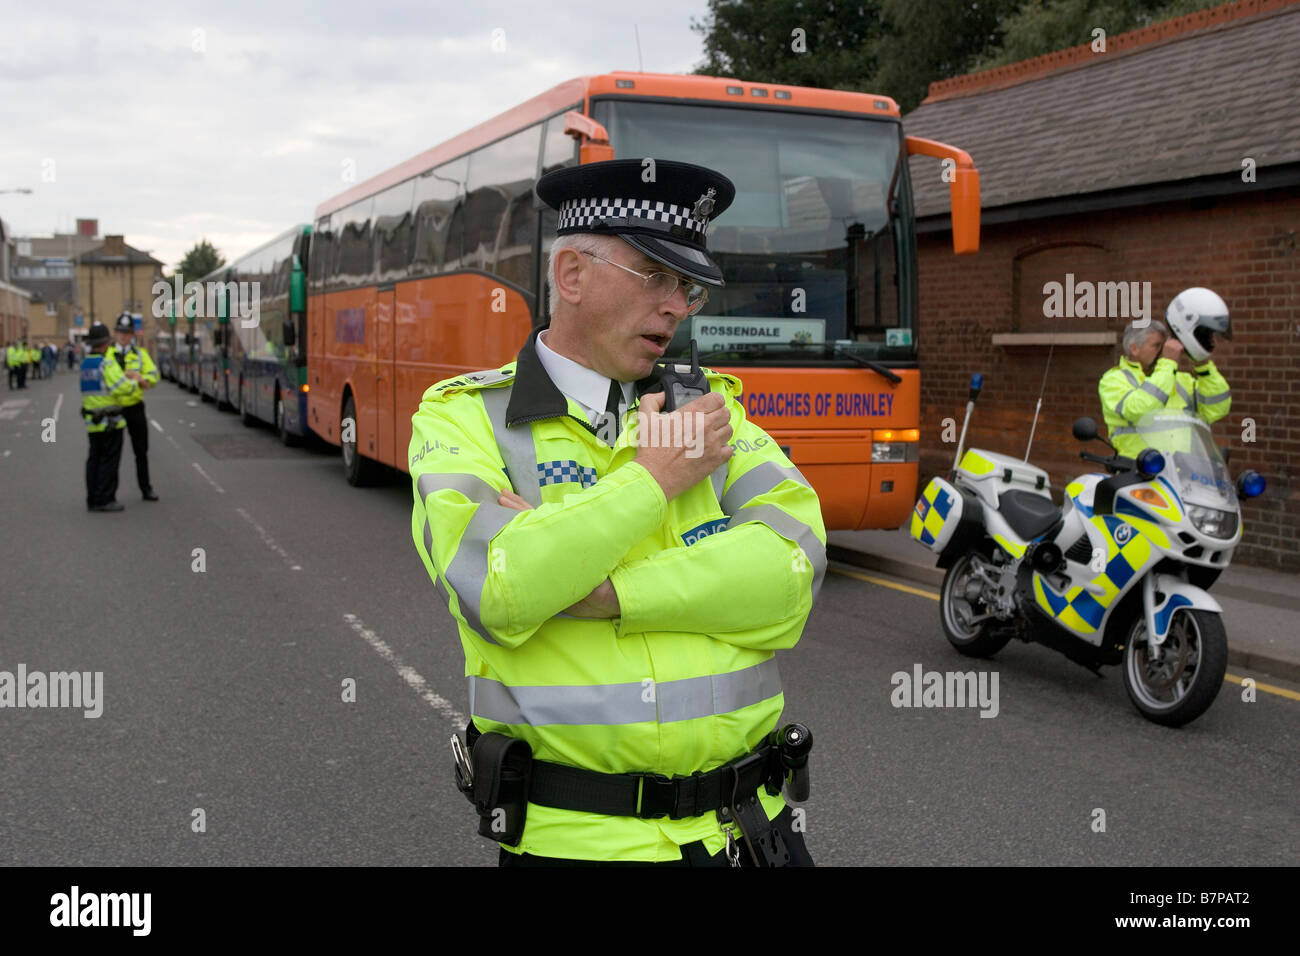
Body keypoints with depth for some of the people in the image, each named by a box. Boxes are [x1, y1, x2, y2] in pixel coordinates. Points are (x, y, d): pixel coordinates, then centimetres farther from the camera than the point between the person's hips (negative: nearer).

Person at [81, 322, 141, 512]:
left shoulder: (85, 363, 11)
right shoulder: (107, 364, -15)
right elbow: (122, 387, -23)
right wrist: (135, 386, -4)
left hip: (92, 422, 8)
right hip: (110, 421, -8)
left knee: (94, 459, 11)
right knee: (109, 460, -3)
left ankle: (92, 500, 13)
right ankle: (105, 499, -4)